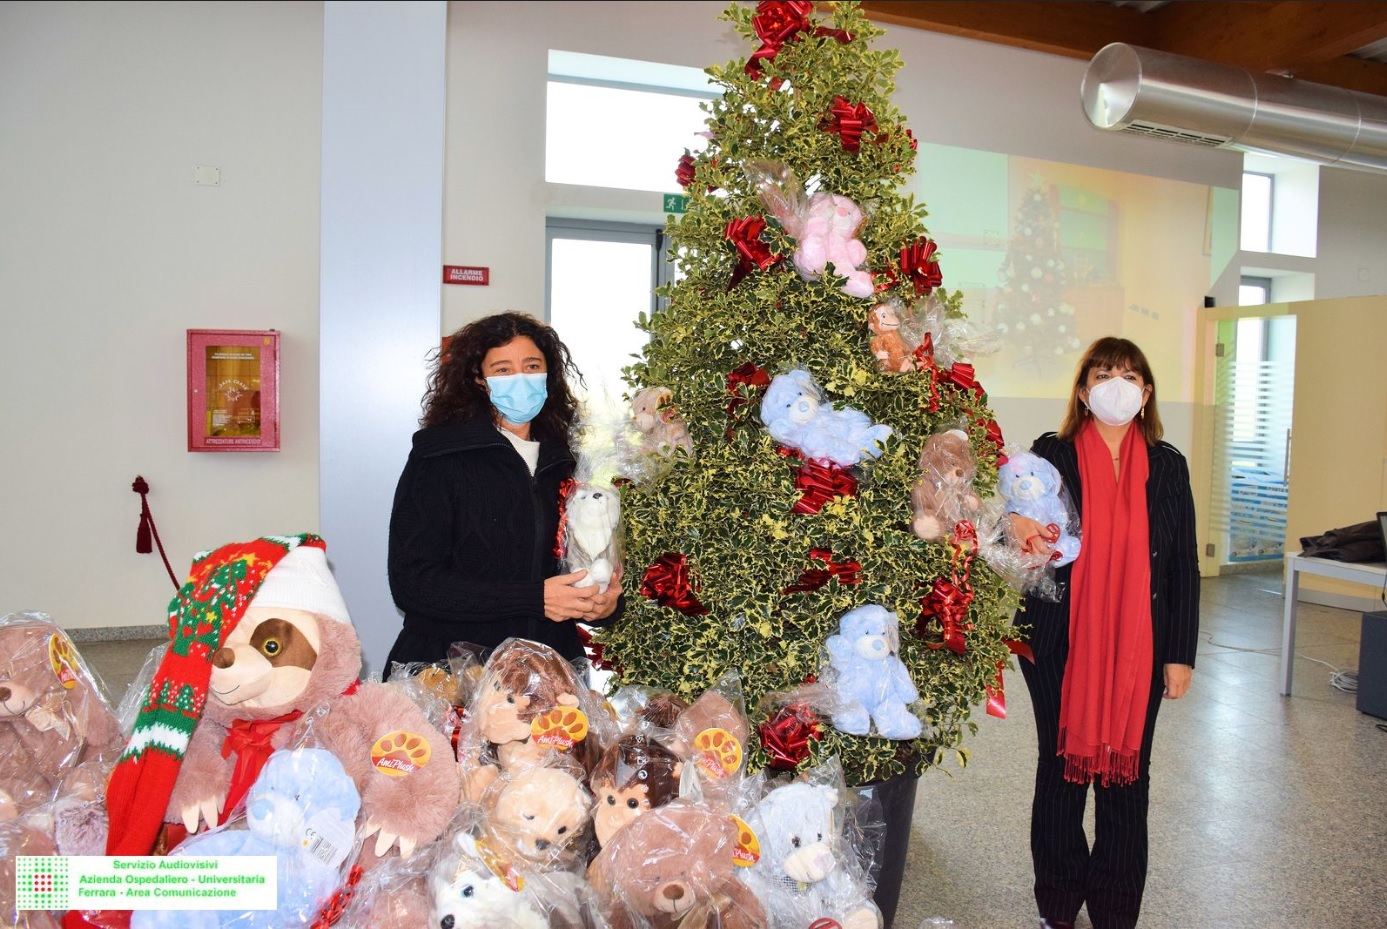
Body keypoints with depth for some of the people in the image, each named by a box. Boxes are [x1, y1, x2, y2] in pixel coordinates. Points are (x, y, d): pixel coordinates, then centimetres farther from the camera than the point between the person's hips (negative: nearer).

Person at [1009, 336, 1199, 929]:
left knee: (1127, 773, 9)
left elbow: (1183, 564, 6)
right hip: (1060, 646, -1)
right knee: (1061, 768, 9)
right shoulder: (1052, 456, -1)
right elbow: (1019, 515, -9)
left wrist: (1181, 653, 3)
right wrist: (1018, 525, -34)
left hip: (1139, 649, 2)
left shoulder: (1167, 466, 5)